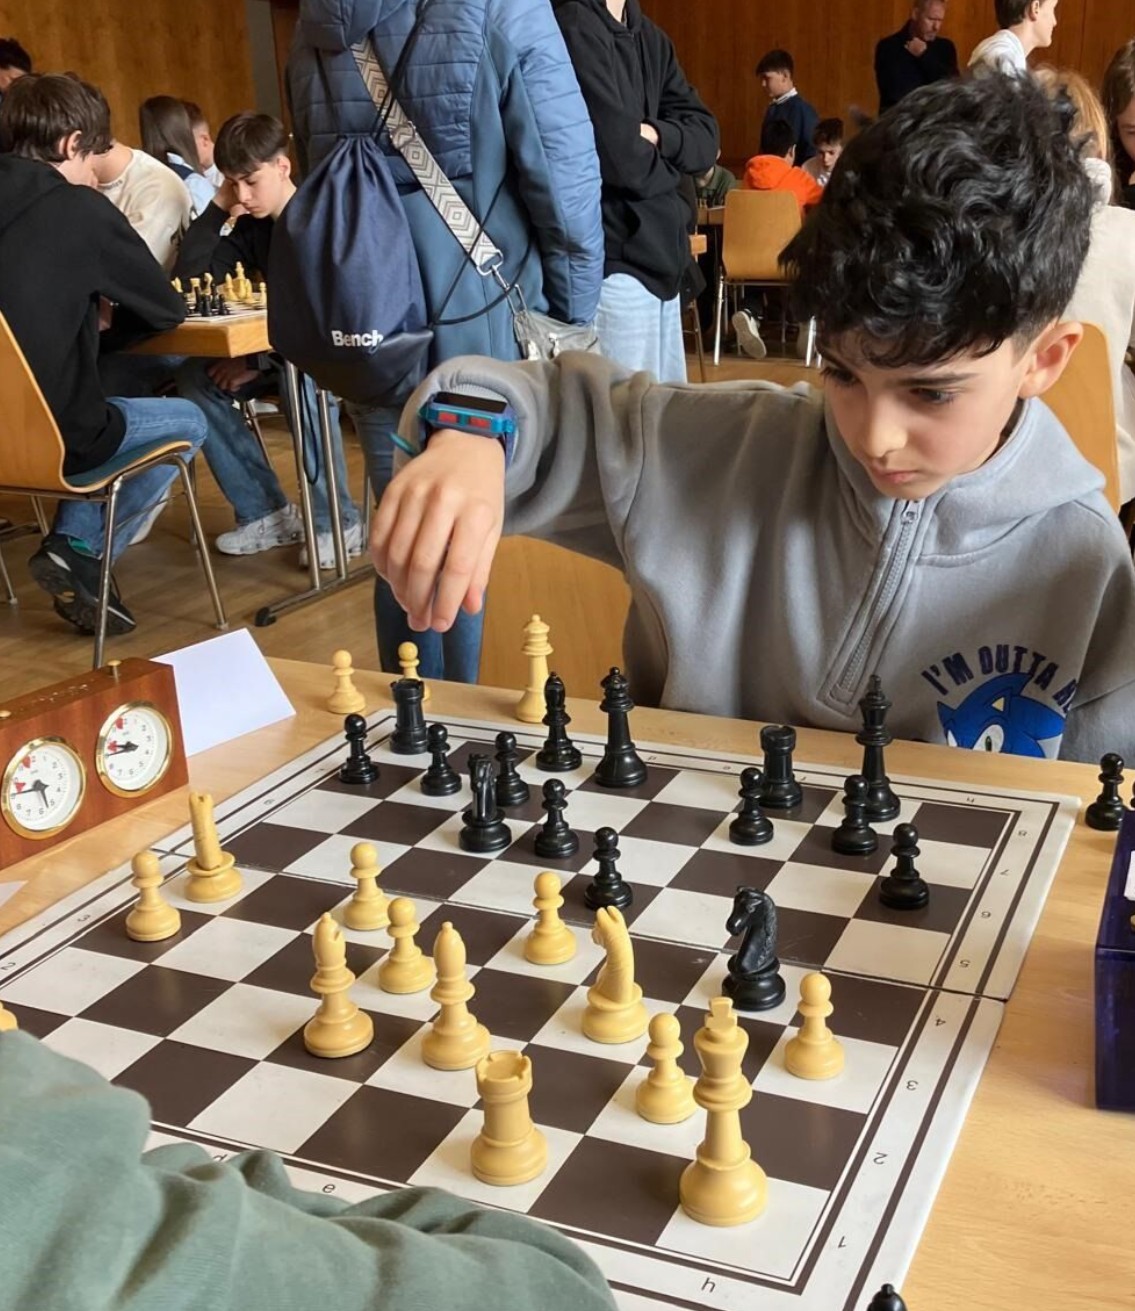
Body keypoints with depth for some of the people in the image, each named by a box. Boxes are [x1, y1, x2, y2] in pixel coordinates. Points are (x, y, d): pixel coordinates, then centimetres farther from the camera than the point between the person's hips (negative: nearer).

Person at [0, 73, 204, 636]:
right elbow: (168, 309, 1)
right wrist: (108, 323, 17)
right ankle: (79, 552, 7)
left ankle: (73, 545, 22)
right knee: (188, 422, 17)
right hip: (46, 435, -7)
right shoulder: (81, 209, -9)